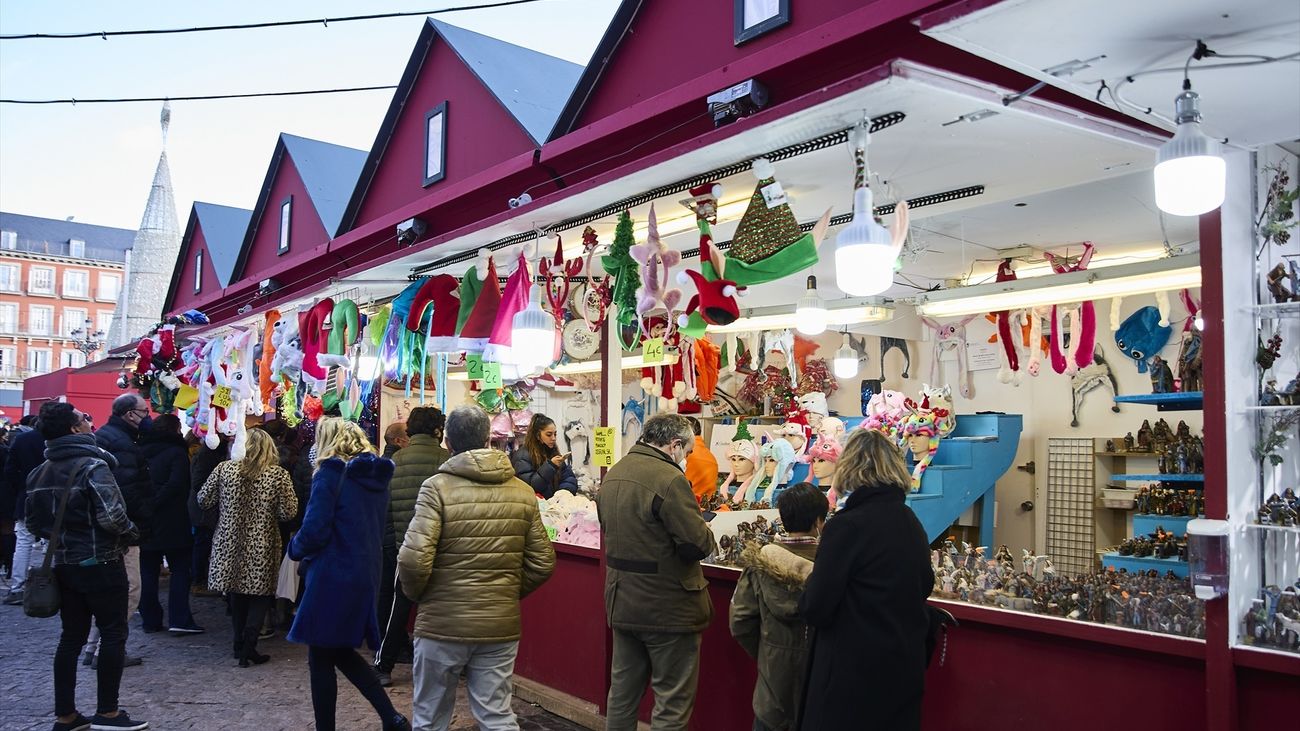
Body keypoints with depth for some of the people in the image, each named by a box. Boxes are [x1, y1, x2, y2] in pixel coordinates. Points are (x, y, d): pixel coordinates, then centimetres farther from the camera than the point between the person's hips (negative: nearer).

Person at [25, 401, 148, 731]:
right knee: (113, 635, 3)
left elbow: (33, 521, 13)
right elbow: (112, 517, -26)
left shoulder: (40, 472, 7)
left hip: (64, 564, 7)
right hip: (100, 564, -7)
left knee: (71, 637, 13)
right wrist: (132, 532, -8)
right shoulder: (93, 465, -18)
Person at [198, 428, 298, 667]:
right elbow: (289, 512, -11)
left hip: (230, 544, 3)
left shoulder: (224, 469, -4)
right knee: (259, 598, 9)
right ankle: (248, 650, 2)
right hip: (261, 548, -3)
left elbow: (203, 500, 3)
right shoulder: (279, 475, -11)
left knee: (237, 596, 19)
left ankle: (240, 645, 27)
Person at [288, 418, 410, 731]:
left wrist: (295, 548, 3)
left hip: (333, 579, -8)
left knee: (321, 660, 7)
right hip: (366, 576, 8)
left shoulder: (331, 473, -11)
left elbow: (314, 531, -16)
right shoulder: (376, 478, 11)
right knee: (343, 652, 20)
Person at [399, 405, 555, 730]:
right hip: (502, 626, 3)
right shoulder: (523, 492, 1)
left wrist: (416, 593, 1)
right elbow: (543, 563, 3)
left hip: (442, 625, -3)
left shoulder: (437, 487, -13)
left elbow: (414, 560, -19)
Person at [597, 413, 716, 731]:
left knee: (622, 692, 19)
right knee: (673, 700, 4)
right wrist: (705, 532, -2)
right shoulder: (669, 479, -22)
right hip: (667, 607, -8)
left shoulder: (613, 474, 6)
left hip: (622, 602, 8)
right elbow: (698, 544, -22)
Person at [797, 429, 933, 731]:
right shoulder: (912, 524, 3)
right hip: (905, 665, 7)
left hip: (853, 672, -7)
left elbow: (815, 610, -16)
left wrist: (809, 585, 3)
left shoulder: (847, 526, -18)